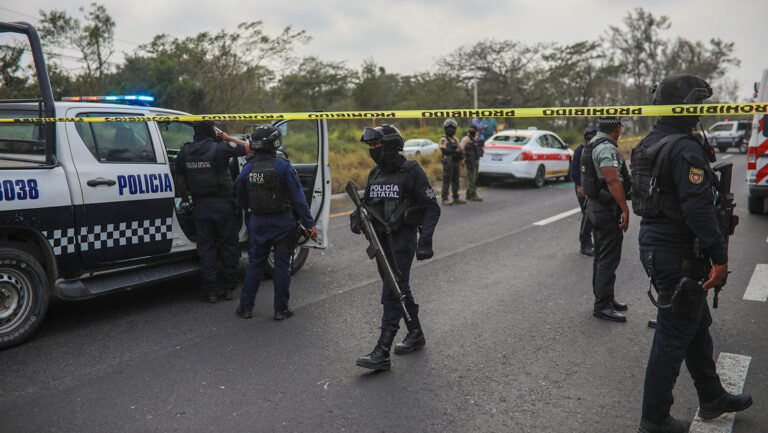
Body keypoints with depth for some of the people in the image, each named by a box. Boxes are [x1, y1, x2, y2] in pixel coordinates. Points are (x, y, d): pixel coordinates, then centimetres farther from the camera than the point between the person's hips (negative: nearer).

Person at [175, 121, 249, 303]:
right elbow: (246, 147, 0)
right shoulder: (221, 148, -11)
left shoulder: (184, 152, 3)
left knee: (206, 248, 9)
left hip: (201, 206, 3)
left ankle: (211, 291, 10)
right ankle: (229, 288, 15)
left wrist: (185, 198, 25)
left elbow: (179, 180, 9)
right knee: (228, 246, 10)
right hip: (223, 204, -3)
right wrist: (226, 137, 10)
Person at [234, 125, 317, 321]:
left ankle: (246, 307, 20)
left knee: (255, 263, 15)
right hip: (282, 223, -4)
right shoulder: (283, 167, -14)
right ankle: (281, 309, 12)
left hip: (258, 223, 4)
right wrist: (309, 224, -9)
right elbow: (298, 199, -14)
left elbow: (242, 201, 10)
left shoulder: (247, 169, 0)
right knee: (282, 264, 5)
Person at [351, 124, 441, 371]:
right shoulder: (375, 174, 12)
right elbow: (367, 203, 20)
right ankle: (416, 335, 35)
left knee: (392, 293, -11)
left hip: (402, 239, -7)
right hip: (381, 240, 8)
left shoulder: (412, 173, -9)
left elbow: (431, 209, -9)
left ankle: (382, 353, -10)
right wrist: (357, 217, -2)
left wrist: (425, 240, -19)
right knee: (399, 289, 17)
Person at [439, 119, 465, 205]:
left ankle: (456, 198, 17)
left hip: (456, 163, 7)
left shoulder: (456, 139, 20)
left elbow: (461, 149, 18)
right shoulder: (443, 140, -2)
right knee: (446, 181, -7)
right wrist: (455, 151, -19)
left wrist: (460, 152, -3)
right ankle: (445, 199, -6)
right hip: (448, 163, -7)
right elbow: (444, 150, -16)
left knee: (456, 180, 10)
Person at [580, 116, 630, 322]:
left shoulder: (591, 145, 14)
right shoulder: (607, 148, -18)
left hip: (594, 205, 10)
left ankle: (604, 297, 28)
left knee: (601, 256, 17)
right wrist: (625, 209, -25)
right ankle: (602, 305, -2)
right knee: (609, 258, -6)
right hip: (608, 210, -10)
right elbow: (613, 181, -27)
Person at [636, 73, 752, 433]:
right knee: (673, 336, 1)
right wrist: (719, 256, -21)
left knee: (697, 326, 23)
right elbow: (698, 208, -26)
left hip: (655, 248, 10)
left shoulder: (648, 144, 11)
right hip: (679, 257, -10)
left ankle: (712, 399, 40)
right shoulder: (686, 150, -20)